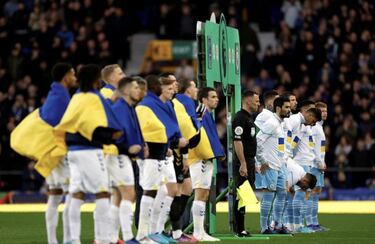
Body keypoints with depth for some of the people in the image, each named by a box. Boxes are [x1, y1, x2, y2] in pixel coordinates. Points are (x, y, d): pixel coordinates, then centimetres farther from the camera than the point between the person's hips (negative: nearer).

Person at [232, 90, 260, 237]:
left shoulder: (250, 118, 19)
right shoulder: (240, 118, -13)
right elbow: (237, 141, -19)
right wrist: (243, 163, -23)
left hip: (250, 161, 10)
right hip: (243, 162, -10)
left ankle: (241, 228, 15)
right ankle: (239, 229, -9)